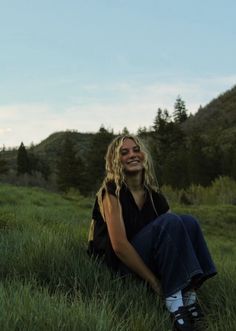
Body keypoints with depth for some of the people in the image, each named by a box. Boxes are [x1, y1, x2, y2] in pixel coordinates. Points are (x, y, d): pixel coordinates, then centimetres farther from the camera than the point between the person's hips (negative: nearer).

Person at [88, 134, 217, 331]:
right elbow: (119, 245, -20)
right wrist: (155, 283, -22)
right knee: (170, 222, -26)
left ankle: (188, 293, -23)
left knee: (188, 222, -15)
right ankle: (173, 300, -30)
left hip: (149, 261, 6)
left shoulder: (153, 194, 8)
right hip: (118, 266, -6)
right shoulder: (112, 192, -10)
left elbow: (176, 233, 3)